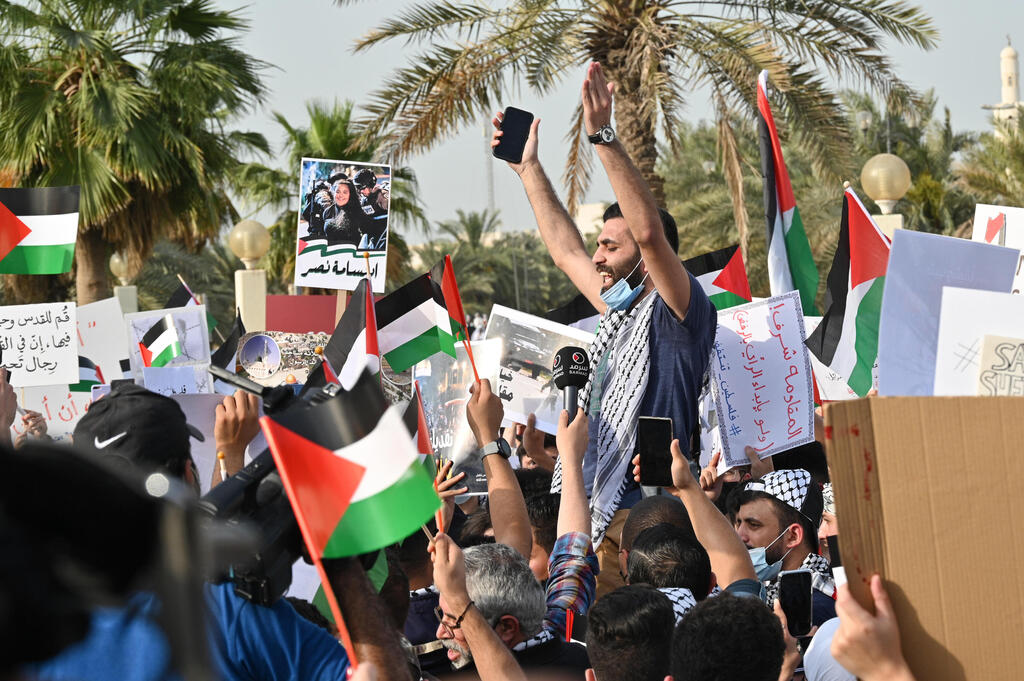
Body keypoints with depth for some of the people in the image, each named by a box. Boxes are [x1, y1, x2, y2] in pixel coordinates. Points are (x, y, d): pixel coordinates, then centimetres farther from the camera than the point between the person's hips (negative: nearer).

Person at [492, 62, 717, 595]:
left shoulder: (675, 313, -4)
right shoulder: (620, 313, 21)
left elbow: (649, 232, -20)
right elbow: (564, 250, 35)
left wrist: (603, 137, -22)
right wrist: (527, 167, 39)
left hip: (646, 523, -9)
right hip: (600, 520, 9)